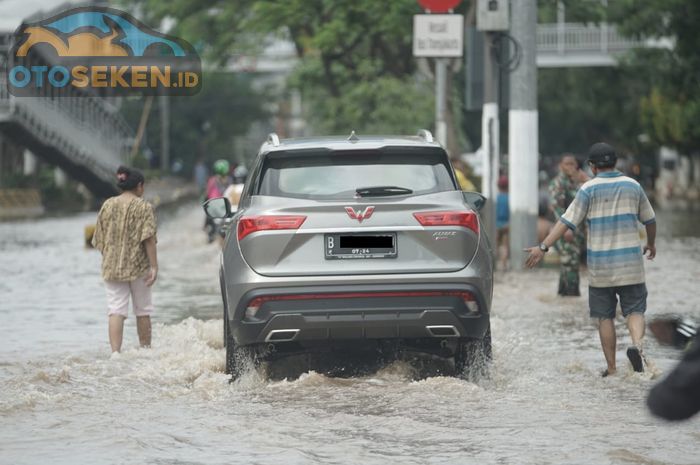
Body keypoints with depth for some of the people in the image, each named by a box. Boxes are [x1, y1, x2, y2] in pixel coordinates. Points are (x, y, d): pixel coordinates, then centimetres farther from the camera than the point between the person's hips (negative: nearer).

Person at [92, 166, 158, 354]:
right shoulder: (143, 207, -6)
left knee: (116, 310, -2)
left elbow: (99, 239, 10)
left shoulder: (107, 206, 6)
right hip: (138, 267, -3)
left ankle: (115, 352, -15)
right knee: (142, 310, 12)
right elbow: (149, 239, -13)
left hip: (112, 267, 3)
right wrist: (154, 266, -12)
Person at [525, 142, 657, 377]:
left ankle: (611, 367, 7)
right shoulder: (633, 186, 6)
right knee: (634, 310, 5)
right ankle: (636, 344, -24)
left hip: (600, 265, -1)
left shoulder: (589, 189, -4)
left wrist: (543, 247, -9)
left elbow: (567, 221, -10)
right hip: (630, 264, 1)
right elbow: (649, 219, 17)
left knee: (605, 316, 7)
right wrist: (651, 243, 36)